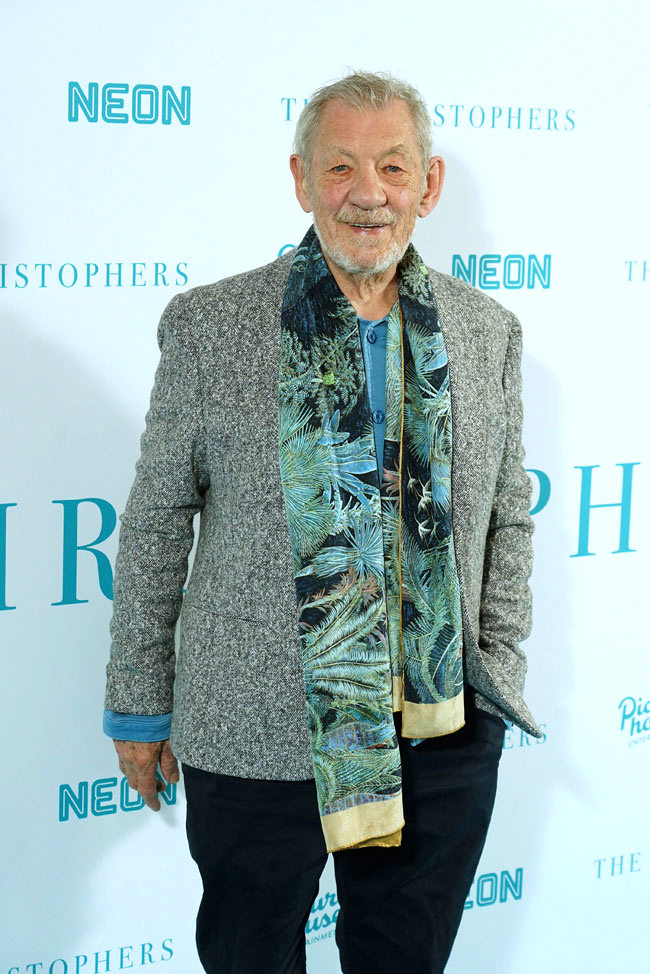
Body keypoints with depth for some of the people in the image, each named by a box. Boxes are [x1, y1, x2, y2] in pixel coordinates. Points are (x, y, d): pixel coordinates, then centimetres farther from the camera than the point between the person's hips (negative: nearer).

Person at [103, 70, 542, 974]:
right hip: (255, 735, -2)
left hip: (446, 732, 3)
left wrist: (501, 673, 7)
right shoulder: (208, 325, -5)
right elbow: (156, 525, 0)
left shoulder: (487, 331, 4)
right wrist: (140, 702, 2)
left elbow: (508, 515, 12)